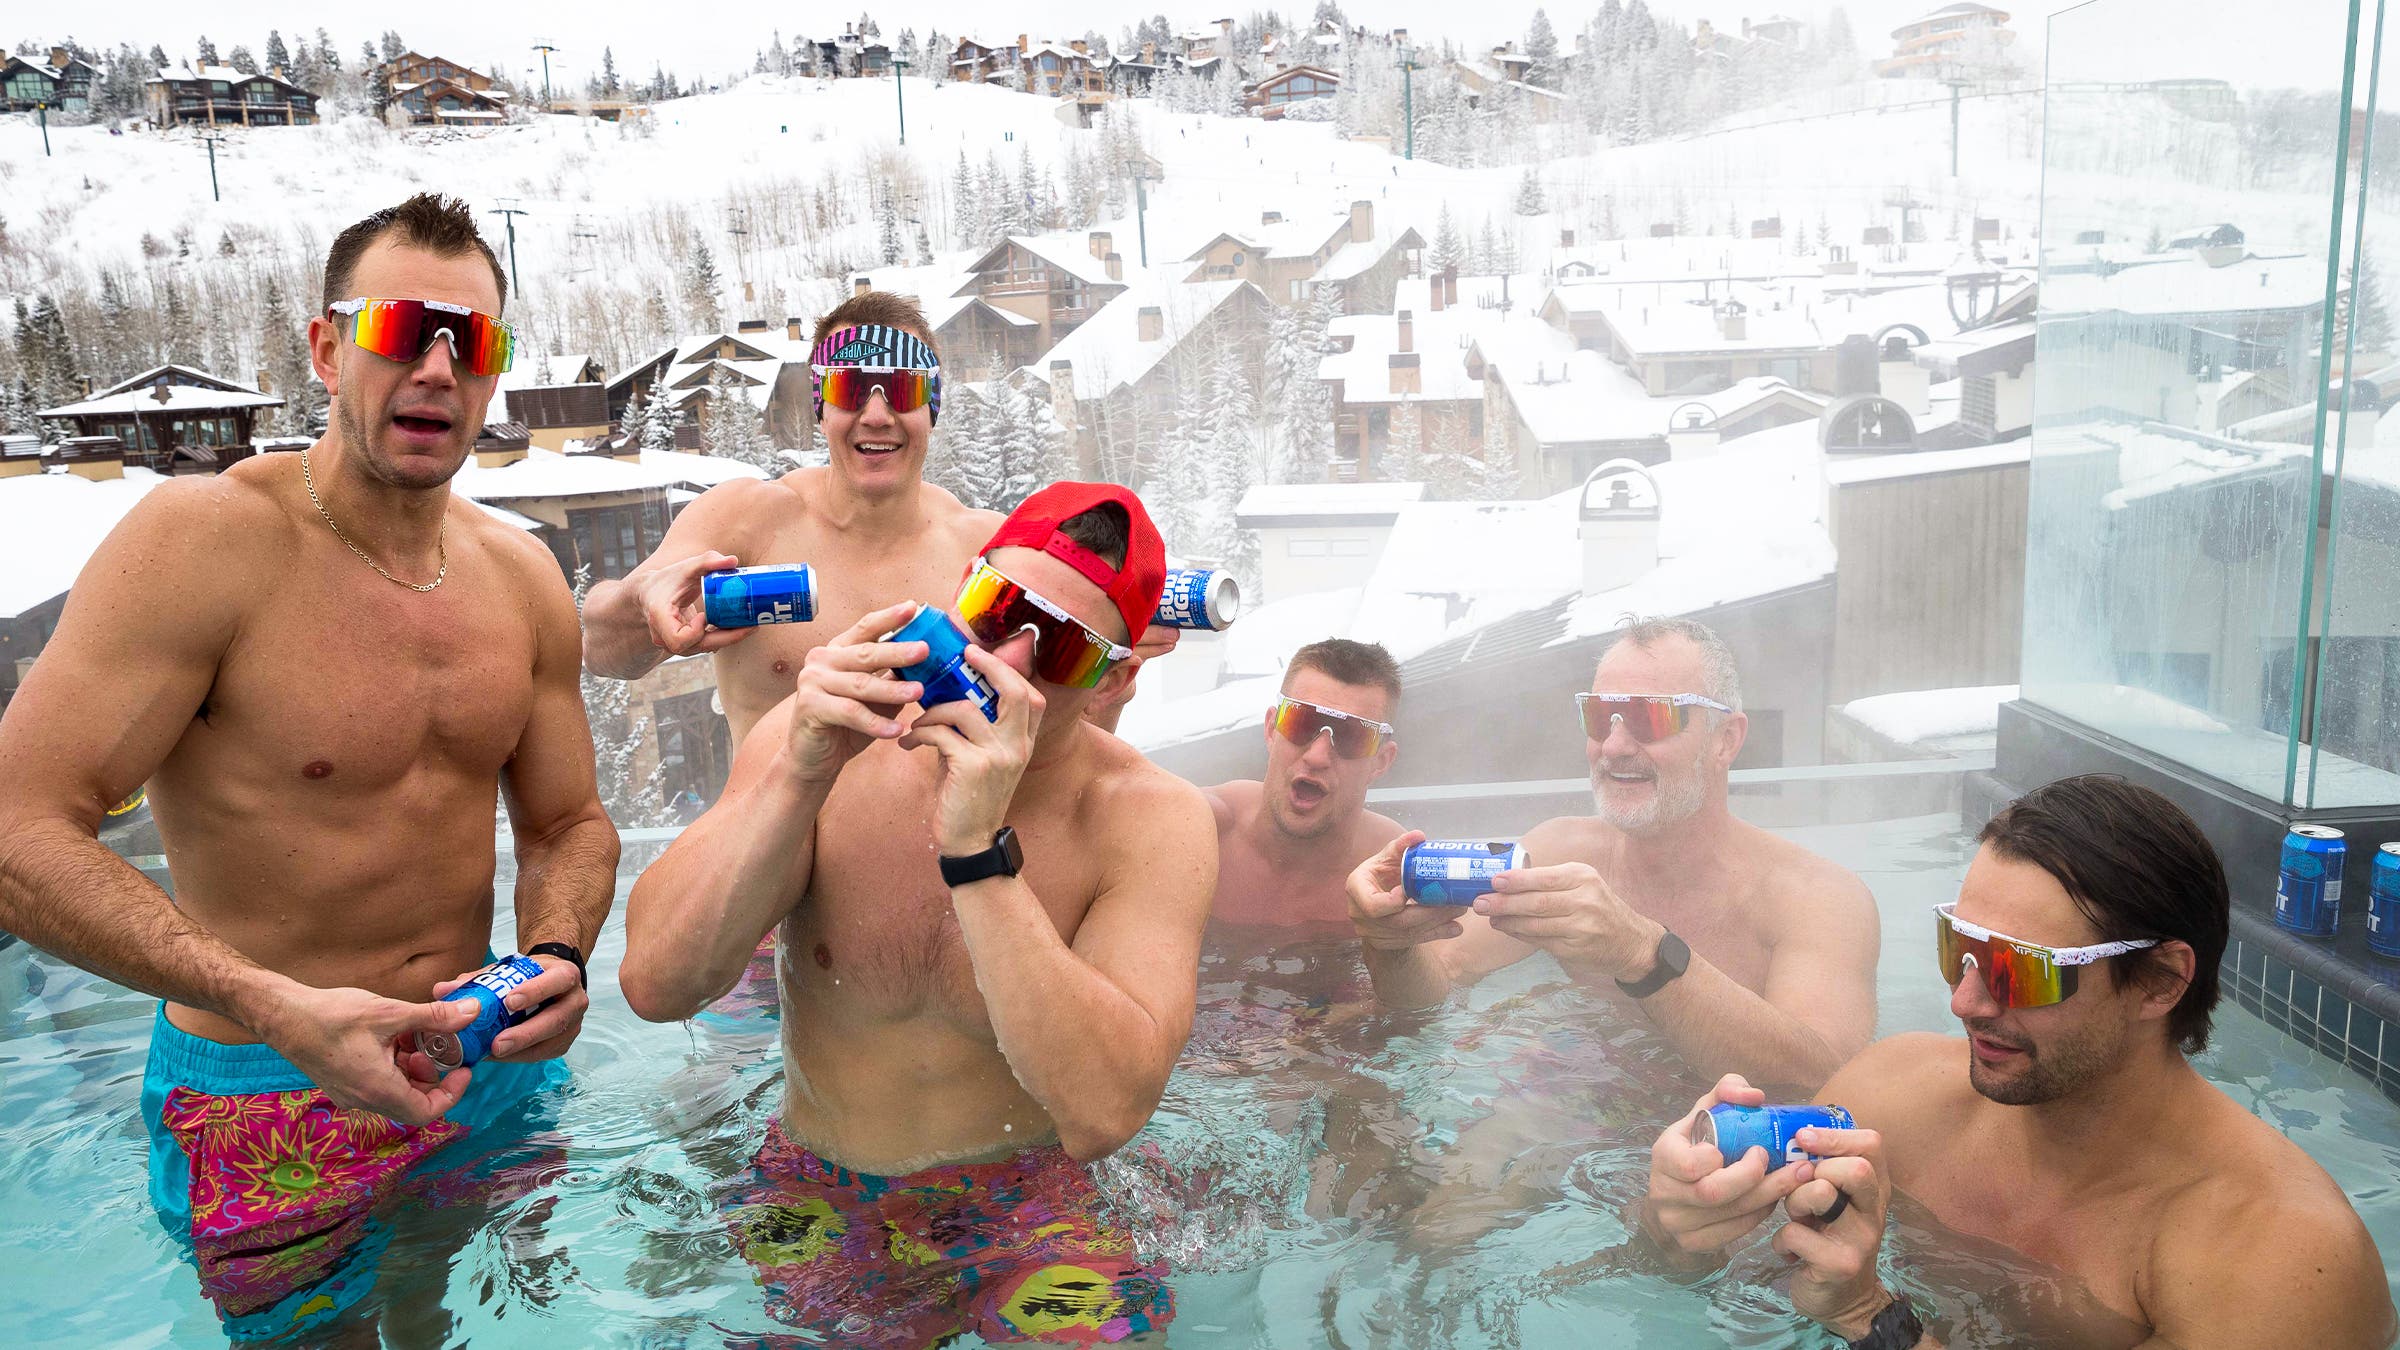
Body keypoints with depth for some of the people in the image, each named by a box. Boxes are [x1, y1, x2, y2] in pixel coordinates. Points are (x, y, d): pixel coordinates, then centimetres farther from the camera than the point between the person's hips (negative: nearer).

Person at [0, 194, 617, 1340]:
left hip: (482, 1061, 5)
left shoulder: (522, 578, -1)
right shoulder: (203, 539, -19)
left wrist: (557, 956, -15)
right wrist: (275, 1007, -32)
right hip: (264, 1092, -5)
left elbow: (570, 825, 7)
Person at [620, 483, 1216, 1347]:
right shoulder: (822, 732, -8)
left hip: (1028, 1210, -4)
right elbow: (656, 986, -16)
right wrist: (797, 778, -28)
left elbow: (1102, 1115, -28)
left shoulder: (1154, 823, -15)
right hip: (814, 1206, 5)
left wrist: (978, 849, -33)